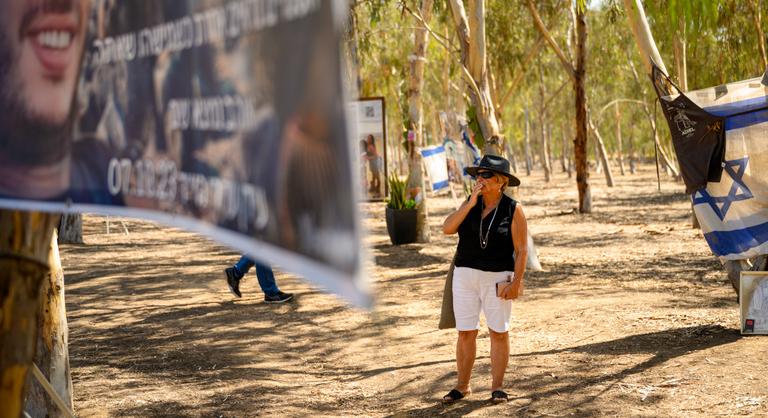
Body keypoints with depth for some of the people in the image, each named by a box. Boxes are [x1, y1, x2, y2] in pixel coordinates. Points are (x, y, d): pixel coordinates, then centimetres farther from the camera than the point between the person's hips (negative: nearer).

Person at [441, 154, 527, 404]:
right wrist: (471, 204, -17)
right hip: (465, 276, 3)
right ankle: (462, 386, 14)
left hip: (497, 279, -3)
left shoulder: (513, 210, -7)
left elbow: (521, 250, -7)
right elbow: (447, 229, -11)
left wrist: (516, 282, -15)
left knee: (499, 332, 2)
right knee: (466, 332, 5)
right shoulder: (469, 204, 3)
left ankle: (497, 386, 11)